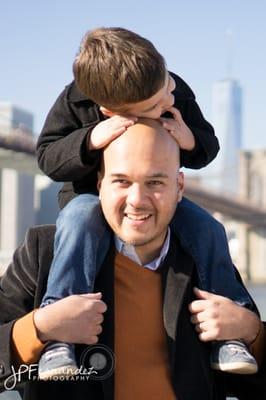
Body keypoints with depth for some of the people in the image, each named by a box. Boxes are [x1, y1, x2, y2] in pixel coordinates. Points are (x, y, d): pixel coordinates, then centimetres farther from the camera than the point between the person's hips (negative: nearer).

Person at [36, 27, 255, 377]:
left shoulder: (178, 93, -13)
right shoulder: (76, 101, -21)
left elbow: (209, 145, -2)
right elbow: (47, 157, -18)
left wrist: (192, 141, -27)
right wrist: (91, 140, -36)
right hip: (91, 194, -3)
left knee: (206, 228, -19)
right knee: (81, 218, -36)